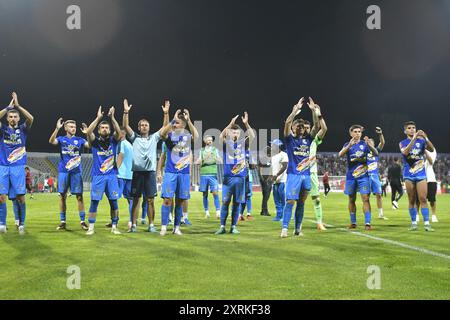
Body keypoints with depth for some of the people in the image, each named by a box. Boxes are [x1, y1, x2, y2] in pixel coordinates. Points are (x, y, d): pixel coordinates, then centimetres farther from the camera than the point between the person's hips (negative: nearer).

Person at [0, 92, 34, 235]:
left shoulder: (22, 129, 7)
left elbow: (30, 118, -10)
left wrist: (17, 105, -8)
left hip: (18, 167, -1)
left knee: (20, 197, -4)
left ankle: (21, 224, 7)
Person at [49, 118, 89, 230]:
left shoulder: (80, 140, 7)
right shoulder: (61, 139, 5)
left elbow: (90, 144, -11)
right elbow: (51, 141, -17)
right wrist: (57, 128, -30)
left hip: (76, 171, 0)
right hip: (63, 171, 0)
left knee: (79, 196, -2)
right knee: (62, 196, 4)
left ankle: (82, 221, 3)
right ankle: (62, 221, 12)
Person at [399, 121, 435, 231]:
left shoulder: (421, 141, 5)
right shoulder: (403, 143, 3)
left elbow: (432, 150, -12)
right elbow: (405, 152, -19)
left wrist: (425, 138, -25)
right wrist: (414, 139, -27)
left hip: (421, 174, 0)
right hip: (409, 175, 0)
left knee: (423, 199, -5)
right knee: (412, 200, 4)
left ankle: (427, 224, -5)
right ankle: (414, 223, 11)